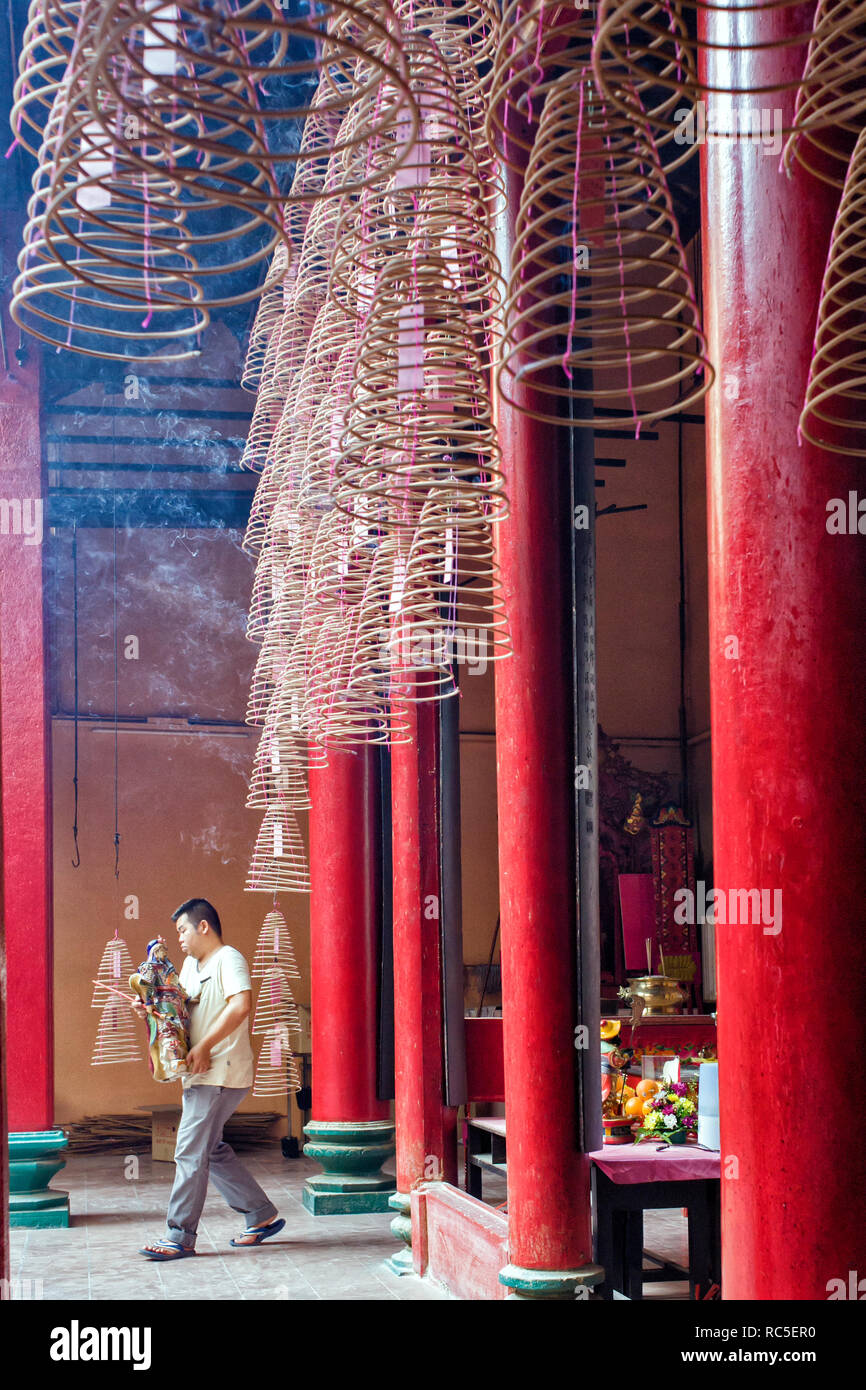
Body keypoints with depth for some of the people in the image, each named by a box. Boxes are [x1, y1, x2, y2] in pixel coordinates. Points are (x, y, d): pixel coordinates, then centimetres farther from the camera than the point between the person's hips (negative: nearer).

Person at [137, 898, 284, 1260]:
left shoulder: (229, 960, -9)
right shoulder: (191, 965, 19)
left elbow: (240, 1005, -24)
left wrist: (203, 1047, -25)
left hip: (222, 1072, -10)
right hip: (201, 1074, 10)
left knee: (191, 1151, -10)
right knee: (211, 1149, 14)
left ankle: (180, 1236, -8)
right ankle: (262, 1216, 22)